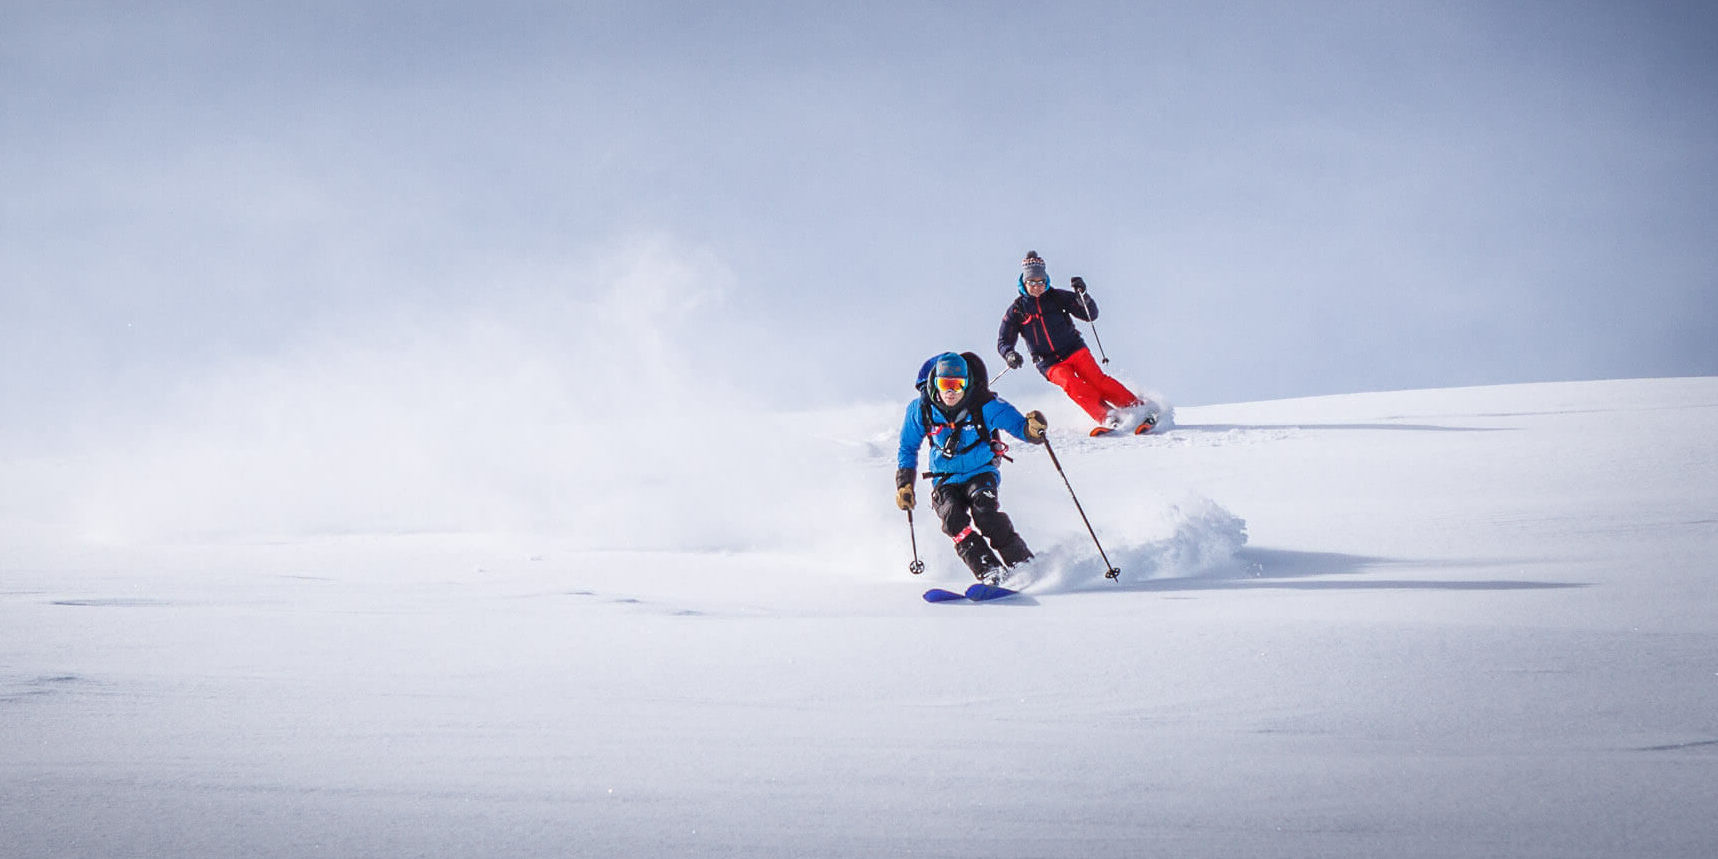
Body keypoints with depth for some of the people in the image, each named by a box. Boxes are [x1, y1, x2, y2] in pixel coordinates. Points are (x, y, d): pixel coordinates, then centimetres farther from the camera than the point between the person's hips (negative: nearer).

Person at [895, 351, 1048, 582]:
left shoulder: (984, 406, -16)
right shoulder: (921, 410, -9)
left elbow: (1018, 425, -18)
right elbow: (908, 448, 6)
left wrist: (1033, 428, -42)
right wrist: (904, 485, -1)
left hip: (981, 473, -2)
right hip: (945, 480, 2)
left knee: (982, 505, -33)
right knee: (952, 517, -28)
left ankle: (1021, 563, -30)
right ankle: (990, 572, -36)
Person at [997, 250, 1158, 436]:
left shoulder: (1057, 297, 3)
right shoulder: (1017, 310, 4)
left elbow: (1091, 315, 1)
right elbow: (1003, 342, 6)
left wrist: (1082, 295, -18)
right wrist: (1009, 355, -17)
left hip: (1074, 350, 0)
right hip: (1050, 364, 0)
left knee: (1096, 379, -21)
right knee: (1070, 384, -29)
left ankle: (1141, 406, -19)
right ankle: (1107, 417, -33)